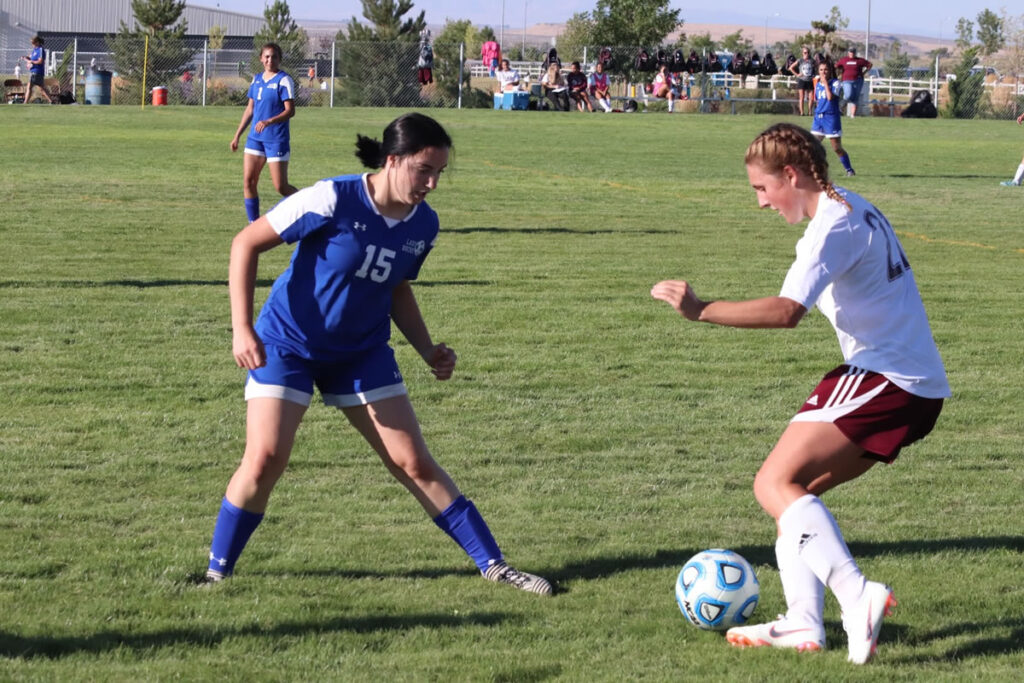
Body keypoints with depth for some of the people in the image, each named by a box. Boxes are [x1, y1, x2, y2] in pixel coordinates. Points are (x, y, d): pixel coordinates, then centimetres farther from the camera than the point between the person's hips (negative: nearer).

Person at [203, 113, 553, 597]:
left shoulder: (423, 224, -6)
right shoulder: (334, 201, -24)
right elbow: (247, 243, -17)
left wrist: (429, 351, 0)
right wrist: (242, 329, -23)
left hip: (362, 352, 4)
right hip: (287, 343, -4)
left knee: (414, 463, 2)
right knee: (265, 458, -16)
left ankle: (492, 564, 9)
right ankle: (216, 571, 1)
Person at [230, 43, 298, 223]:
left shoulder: (284, 80, -9)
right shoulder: (257, 80, 11)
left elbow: (290, 111, -16)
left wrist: (269, 122, -30)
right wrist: (237, 135, 17)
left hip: (277, 140, -6)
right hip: (255, 138, 6)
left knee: (281, 186, -5)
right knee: (248, 181, -2)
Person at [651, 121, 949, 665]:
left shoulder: (833, 226, -14)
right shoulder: (855, 209, 17)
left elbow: (786, 311, -27)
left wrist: (701, 309, -27)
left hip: (884, 377, -10)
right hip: (916, 385, 10)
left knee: (776, 483, -14)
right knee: (797, 488, 13)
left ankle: (857, 597, -24)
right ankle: (803, 622, 6)